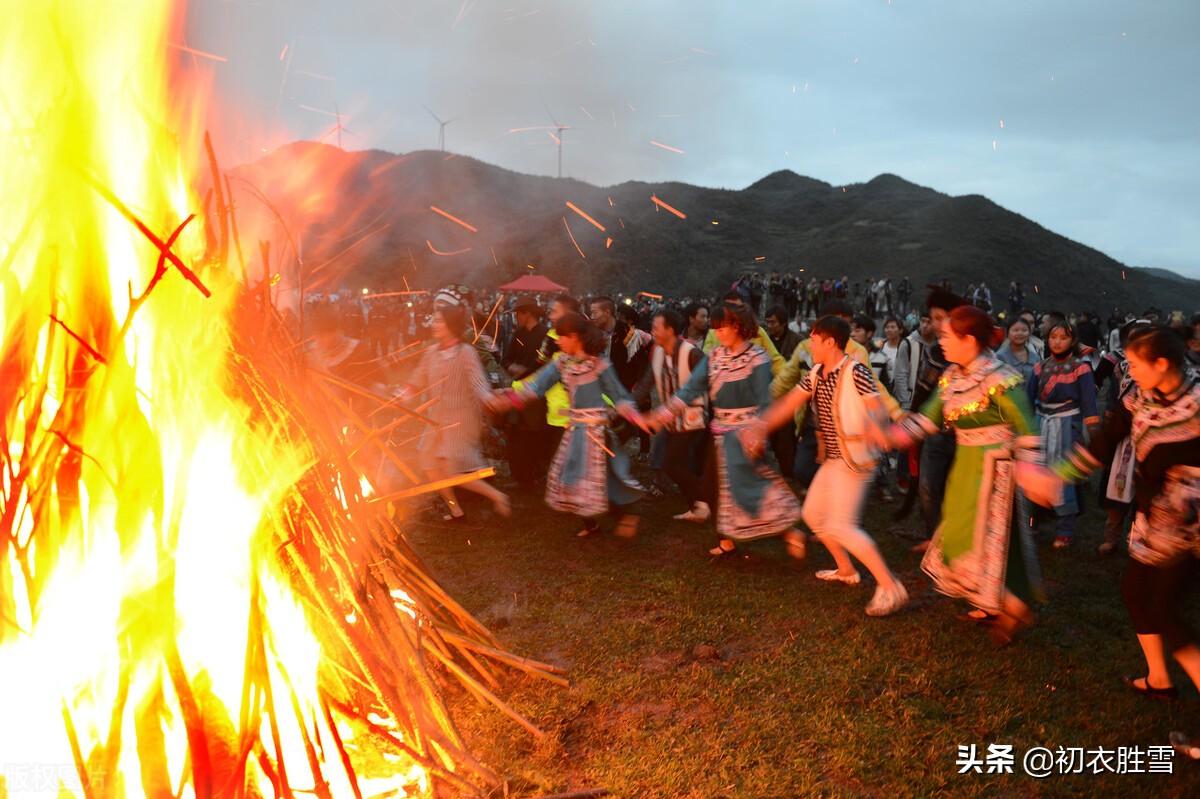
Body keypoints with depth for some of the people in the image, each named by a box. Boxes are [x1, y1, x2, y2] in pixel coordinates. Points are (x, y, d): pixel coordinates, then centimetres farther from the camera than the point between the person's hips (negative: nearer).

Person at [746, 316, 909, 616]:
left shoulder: (855, 372, -18)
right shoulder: (815, 375, 6)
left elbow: (880, 410, -26)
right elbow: (787, 404, 5)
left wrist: (871, 427, -48)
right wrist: (759, 427, -9)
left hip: (853, 459, -9)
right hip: (832, 458, 9)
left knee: (841, 526, -15)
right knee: (812, 514, 19)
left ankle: (890, 588, -9)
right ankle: (845, 569, 36)